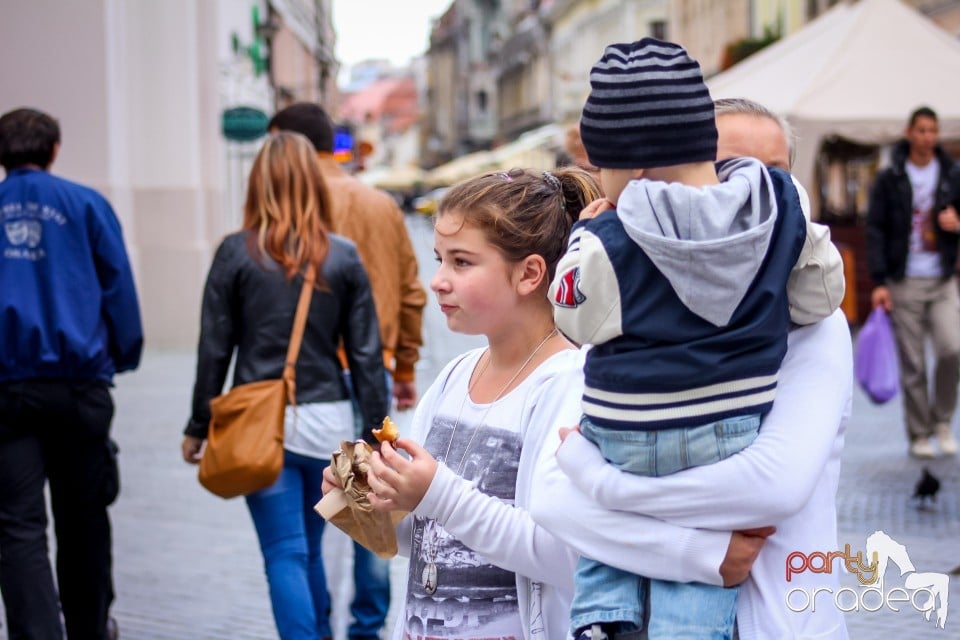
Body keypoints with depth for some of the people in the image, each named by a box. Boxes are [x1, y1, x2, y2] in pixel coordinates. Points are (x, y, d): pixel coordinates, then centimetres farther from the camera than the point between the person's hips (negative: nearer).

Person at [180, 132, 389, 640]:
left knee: (285, 555, 0)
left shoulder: (236, 253, -4)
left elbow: (214, 350, -2)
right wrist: (377, 431, 7)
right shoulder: (343, 256, 1)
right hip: (328, 421, 3)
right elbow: (366, 354, 1)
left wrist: (199, 427, 7)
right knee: (309, 547, 19)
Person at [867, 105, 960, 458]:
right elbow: (875, 231, -1)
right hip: (904, 283, -1)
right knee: (912, 365, 2)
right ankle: (919, 434, 13)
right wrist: (879, 281, -8)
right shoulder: (889, 180, 1)